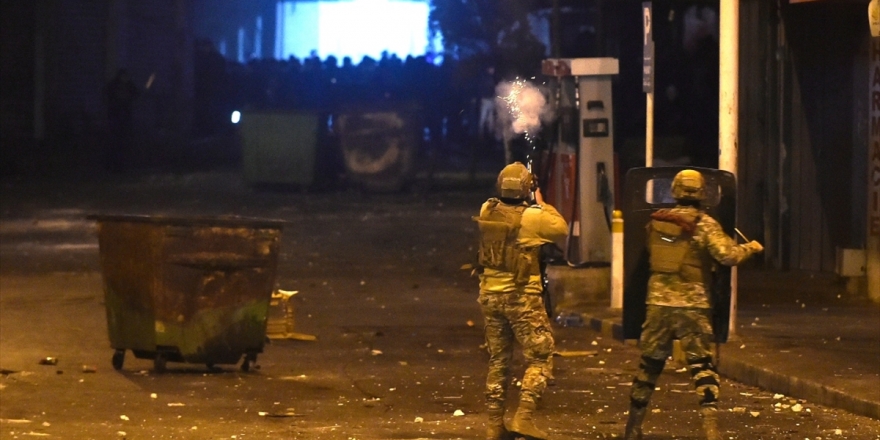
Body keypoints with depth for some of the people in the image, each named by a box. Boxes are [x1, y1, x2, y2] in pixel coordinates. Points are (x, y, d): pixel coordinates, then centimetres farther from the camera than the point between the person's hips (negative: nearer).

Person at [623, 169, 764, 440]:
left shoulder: (656, 222, 6)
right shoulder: (704, 224, -8)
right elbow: (727, 255, -17)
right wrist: (750, 248, 1)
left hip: (659, 302, 4)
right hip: (692, 305, -4)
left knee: (650, 362, 14)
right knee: (701, 365, -1)